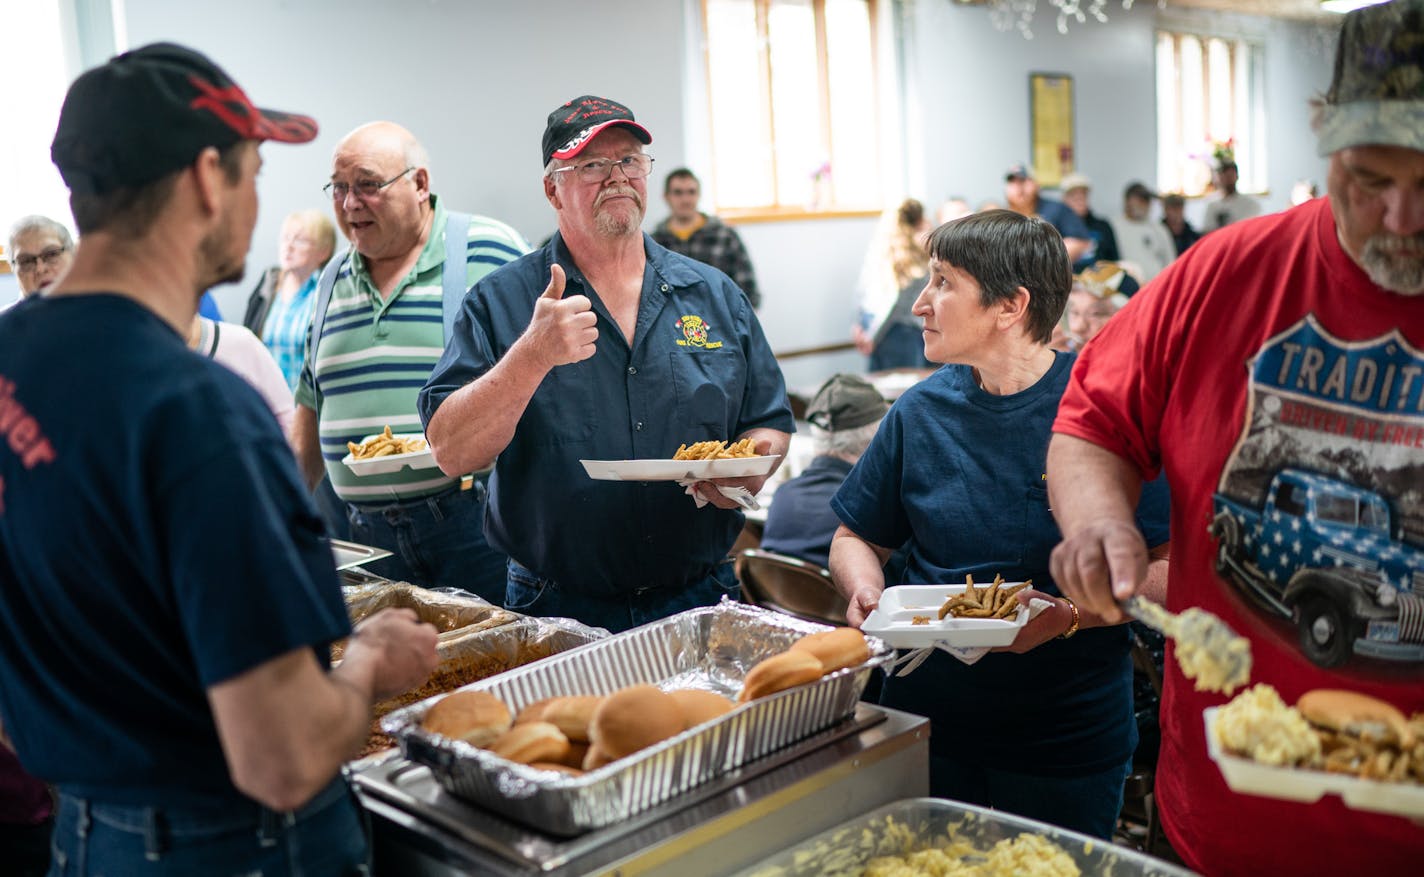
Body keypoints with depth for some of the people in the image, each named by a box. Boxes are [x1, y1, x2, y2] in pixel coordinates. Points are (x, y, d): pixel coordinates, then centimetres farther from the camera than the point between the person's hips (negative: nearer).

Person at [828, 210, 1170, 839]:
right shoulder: (920, 411, 0)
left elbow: (1172, 567, -13)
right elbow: (855, 538, 10)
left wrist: (1069, 614, -27)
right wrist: (865, 592, -10)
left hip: (1070, 735, -3)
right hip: (926, 719, 4)